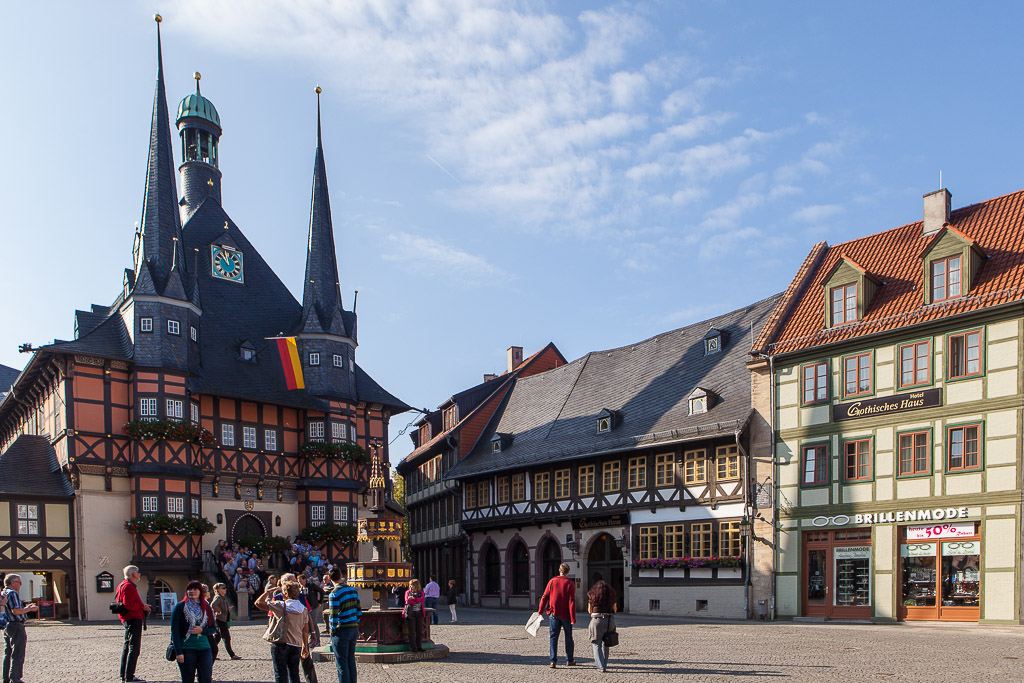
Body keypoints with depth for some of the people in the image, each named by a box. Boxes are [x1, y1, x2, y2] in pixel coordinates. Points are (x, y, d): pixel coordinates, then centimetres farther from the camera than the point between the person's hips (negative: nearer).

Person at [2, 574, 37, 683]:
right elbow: (15, 611, -23)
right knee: (18, 655, -3)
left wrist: (25, 608, 19)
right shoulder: (12, 593, -15)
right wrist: (30, 609, -12)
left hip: (7, 627, 10)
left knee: (8, 654, 15)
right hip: (16, 626, -10)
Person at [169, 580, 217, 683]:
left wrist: (202, 630, -8)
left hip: (204, 649, 3)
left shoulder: (206, 607, 10)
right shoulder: (180, 607, 0)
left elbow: (213, 629, 13)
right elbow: (175, 631, -4)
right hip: (186, 650, -3)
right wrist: (178, 652, -11)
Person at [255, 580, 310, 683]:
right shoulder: (303, 609, 3)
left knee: (280, 674, 3)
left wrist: (268, 591, 5)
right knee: (294, 675, 15)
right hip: (296, 645, 5)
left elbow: (258, 602, -9)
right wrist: (305, 647, 15)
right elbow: (305, 630, 7)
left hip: (281, 644, -5)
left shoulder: (280, 606, -12)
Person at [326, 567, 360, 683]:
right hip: (354, 629, 7)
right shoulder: (353, 590, 6)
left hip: (342, 630, -6)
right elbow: (359, 611, 10)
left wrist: (332, 631, -6)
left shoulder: (334, 594, -14)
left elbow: (334, 616, -16)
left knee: (341, 663, 2)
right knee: (351, 660, 16)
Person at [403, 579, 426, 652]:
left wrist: (413, 598, -16)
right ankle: (413, 647, 5)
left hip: (419, 613, 2)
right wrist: (418, 601, -8)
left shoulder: (420, 592, 11)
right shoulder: (408, 592, 7)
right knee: (412, 631, -2)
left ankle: (419, 646, 12)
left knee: (420, 631, 3)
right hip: (411, 613, -2)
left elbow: (423, 600, -8)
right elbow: (407, 601, -10)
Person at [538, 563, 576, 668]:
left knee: (554, 637, 5)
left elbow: (544, 597, 0)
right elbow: (572, 601, -12)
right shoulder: (570, 583, -7)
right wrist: (573, 618, -12)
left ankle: (553, 661, -2)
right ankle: (569, 660, 20)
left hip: (554, 613, 2)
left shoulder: (552, 581, 1)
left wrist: (540, 611, 9)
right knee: (568, 637, 13)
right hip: (566, 615, -1)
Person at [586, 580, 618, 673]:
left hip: (597, 619, -3)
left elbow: (589, 610, 8)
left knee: (597, 645, 4)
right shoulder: (612, 593, 13)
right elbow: (615, 609, 14)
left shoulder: (591, 593, 9)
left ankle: (601, 667, -7)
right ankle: (604, 664, 30)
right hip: (610, 619, 3)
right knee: (605, 643, 21)